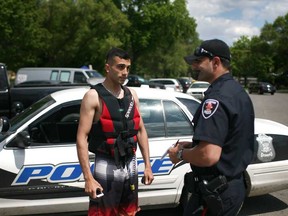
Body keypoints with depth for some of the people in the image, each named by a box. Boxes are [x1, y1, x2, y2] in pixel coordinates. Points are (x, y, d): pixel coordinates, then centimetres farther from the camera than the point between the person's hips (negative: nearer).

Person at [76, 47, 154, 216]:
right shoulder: (94, 96, -11)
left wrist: (147, 165, 10)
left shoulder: (131, 95, 7)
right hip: (107, 167, -6)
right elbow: (82, 138, -15)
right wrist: (88, 178, -21)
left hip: (130, 165, 6)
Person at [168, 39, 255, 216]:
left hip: (215, 192, -9)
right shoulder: (238, 91, 8)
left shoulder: (217, 97, -23)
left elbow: (209, 156, -32)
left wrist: (181, 154, -13)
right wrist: (192, 145, 11)